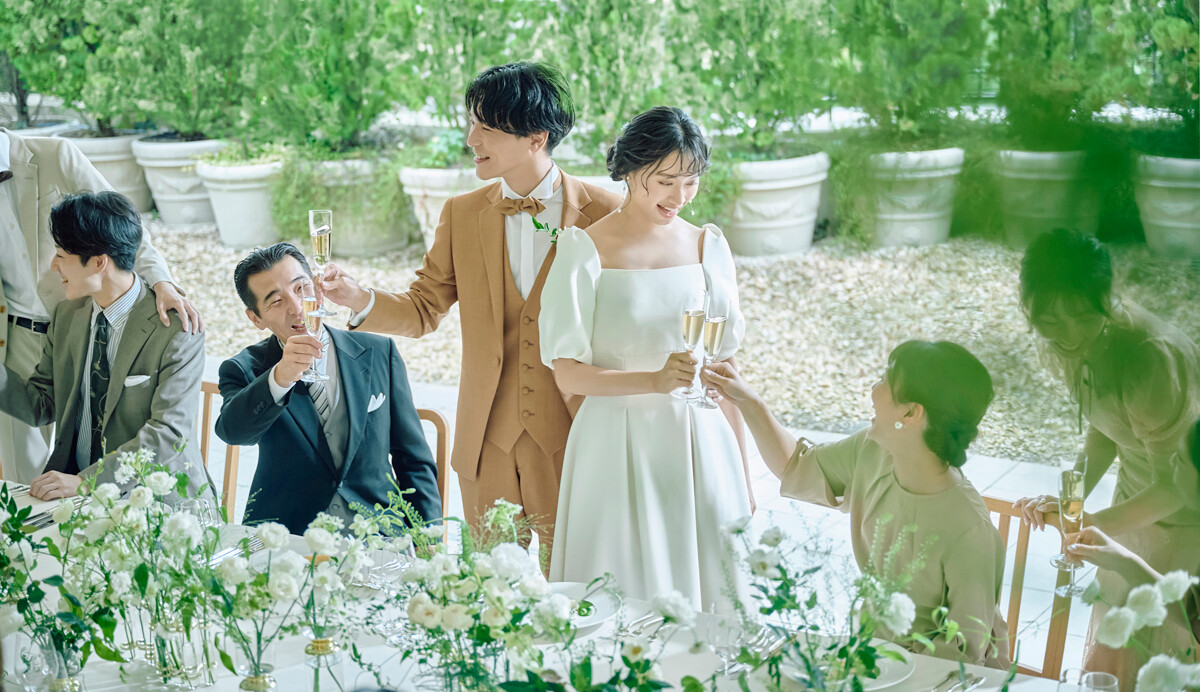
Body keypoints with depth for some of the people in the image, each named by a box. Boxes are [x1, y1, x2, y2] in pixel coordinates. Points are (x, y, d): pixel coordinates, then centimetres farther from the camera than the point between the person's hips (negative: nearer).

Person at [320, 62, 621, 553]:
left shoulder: (603, 213, -5)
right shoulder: (462, 215, 5)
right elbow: (423, 311, 7)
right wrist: (360, 300, -12)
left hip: (573, 438, -3)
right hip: (488, 439, 3)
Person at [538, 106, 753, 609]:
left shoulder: (707, 246, 7)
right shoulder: (586, 250, -5)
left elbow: (724, 363, 12)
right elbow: (568, 374, -8)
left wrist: (740, 471, 12)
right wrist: (655, 382, -22)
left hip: (699, 445, 3)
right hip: (618, 449, -3)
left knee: (708, 579, 7)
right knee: (622, 600, 3)